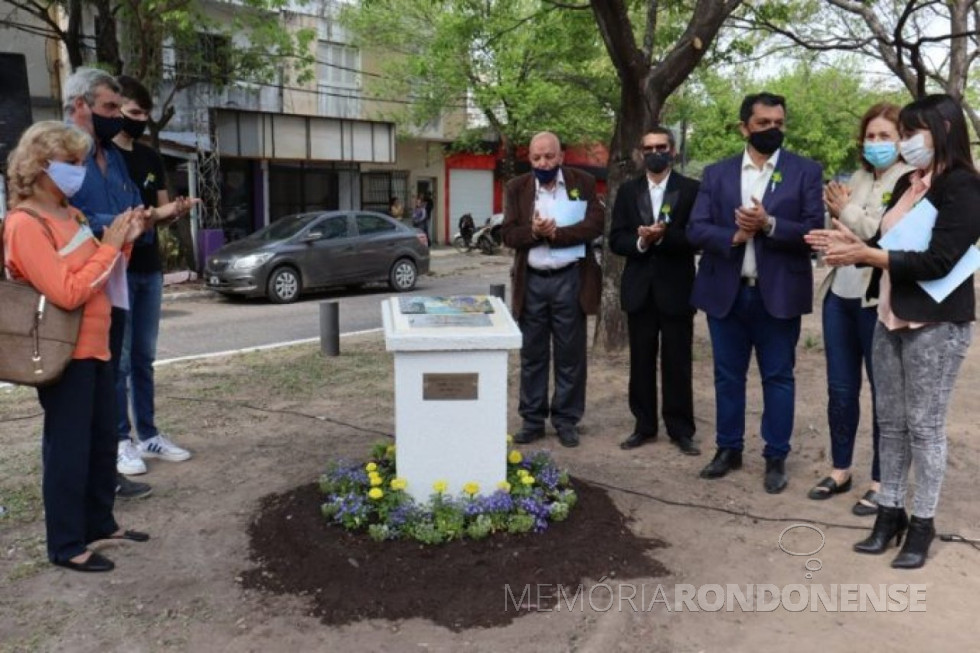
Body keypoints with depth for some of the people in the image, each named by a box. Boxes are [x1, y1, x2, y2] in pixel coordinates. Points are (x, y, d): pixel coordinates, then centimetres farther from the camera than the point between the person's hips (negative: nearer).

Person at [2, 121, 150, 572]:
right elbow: (67, 293, -24)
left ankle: (100, 522, 32)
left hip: (94, 347, 9)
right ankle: (66, 545, 14)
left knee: (103, 441, 17)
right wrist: (108, 246, -20)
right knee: (68, 448, 1)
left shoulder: (69, 214, 10)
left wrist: (122, 242, 2)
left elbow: (99, 277, 17)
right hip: (65, 354, -9)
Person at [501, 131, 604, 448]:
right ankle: (533, 419, 17)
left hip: (570, 279, -1)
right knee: (532, 354, 7)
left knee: (570, 354, 5)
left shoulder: (583, 182, 2)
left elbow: (594, 224, -8)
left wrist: (556, 233, -16)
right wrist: (533, 232, -18)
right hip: (531, 282, 1)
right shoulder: (516, 187, 6)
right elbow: (508, 234, 1)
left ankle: (566, 419, 17)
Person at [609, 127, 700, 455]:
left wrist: (663, 236, -22)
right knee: (641, 361, 9)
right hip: (639, 288, 3)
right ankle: (644, 425, 19)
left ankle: (681, 430, 13)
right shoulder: (627, 191, 9)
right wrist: (640, 242, -16)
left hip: (676, 288, -3)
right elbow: (616, 239, 3)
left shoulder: (691, 190, 0)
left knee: (677, 362, 3)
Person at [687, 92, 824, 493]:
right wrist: (734, 236, -18)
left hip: (779, 294, -2)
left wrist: (769, 225, -20)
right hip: (726, 292, 2)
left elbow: (815, 231, -6)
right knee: (727, 376, 11)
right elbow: (696, 229, -1)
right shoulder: (716, 174, 7)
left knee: (778, 377, 6)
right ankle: (728, 449, 25)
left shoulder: (806, 171, 2)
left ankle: (776, 458, 17)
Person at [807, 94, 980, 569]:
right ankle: (890, 512, 23)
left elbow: (937, 261, -19)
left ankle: (922, 523, 15)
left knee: (924, 426, 1)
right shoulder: (907, 184, 11)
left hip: (936, 324, -7)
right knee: (890, 422, 11)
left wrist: (867, 254, -20)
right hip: (891, 318, 7)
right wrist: (854, 244, -8)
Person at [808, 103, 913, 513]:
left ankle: (881, 482, 17)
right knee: (840, 389, 13)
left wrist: (847, 212, -11)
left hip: (879, 300, -7)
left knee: (884, 392, 5)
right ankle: (840, 470, 28)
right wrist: (834, 214, -1)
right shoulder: (858, 178, 14)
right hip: (840, 295, 7)